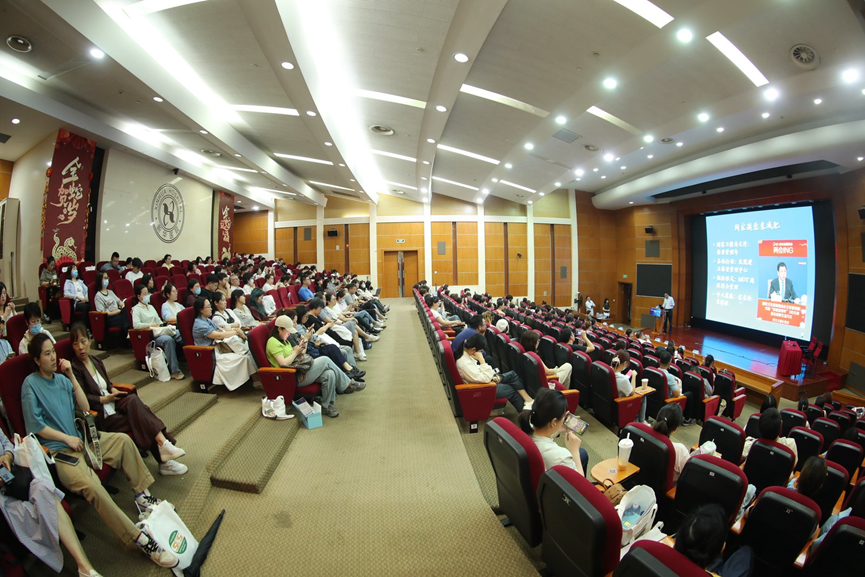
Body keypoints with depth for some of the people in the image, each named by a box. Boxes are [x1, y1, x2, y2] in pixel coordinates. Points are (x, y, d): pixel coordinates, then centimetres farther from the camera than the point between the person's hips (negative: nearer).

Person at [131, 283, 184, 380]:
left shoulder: (151, 306, 28)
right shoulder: (136, 309, 5)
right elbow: (136, 325, -11)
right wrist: (150, 325, -16)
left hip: (159, 331, 6)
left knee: (178, 333, -30)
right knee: (168, 340, -37)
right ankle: (175, 371, -37)